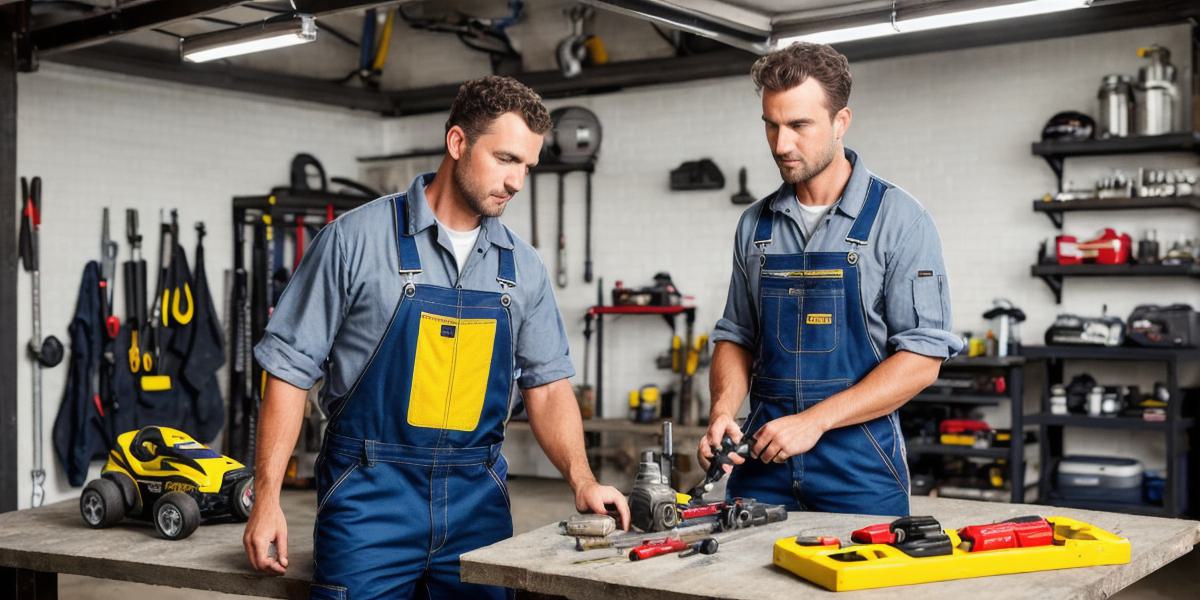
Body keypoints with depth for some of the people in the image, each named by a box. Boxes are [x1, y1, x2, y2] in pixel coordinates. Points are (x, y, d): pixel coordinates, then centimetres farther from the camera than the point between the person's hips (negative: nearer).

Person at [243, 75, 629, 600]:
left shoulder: (523, 266, 7)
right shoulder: (357, 238, -6)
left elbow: (547, 384, 9)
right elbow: (291, 366, -4)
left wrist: (582, 480, -6)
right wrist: (267, 498, -8)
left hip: (477, 498, 4)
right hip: (370, 496, -4)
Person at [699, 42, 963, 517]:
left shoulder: (899, 220, -8)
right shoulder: (756, 224, 8)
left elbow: (922, 360, -12)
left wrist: (813, 420, -18)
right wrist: (723, 411, -5)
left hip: (858, 465, -4)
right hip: (762, 460, 4)